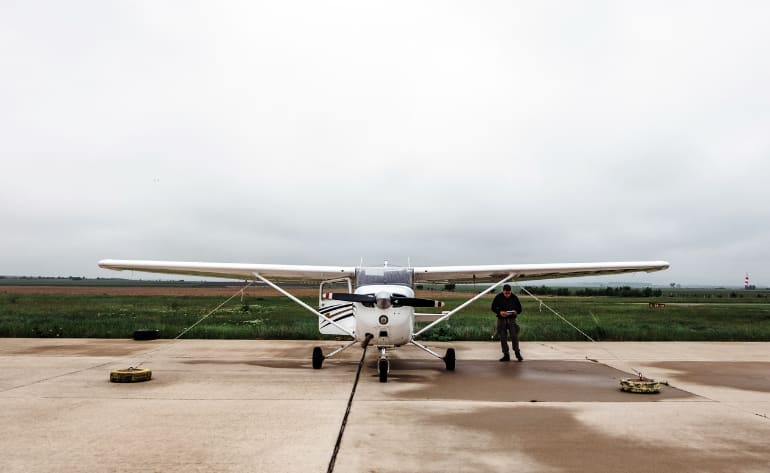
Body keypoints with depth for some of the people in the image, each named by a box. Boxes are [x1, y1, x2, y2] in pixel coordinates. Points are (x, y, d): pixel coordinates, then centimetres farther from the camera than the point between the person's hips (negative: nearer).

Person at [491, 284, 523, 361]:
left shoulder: (514, 297, -3)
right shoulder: (498, 297, -5)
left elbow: (519, 309, 5)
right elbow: (493, 308, 2)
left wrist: (515, 312, -18)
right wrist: (500, 312, -17)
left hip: (512, 319, -1)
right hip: (501, 319, 1)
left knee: (514, 336, -9)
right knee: (503, 338, 3)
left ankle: (517, 353, 7)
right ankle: (506, 355, 12)